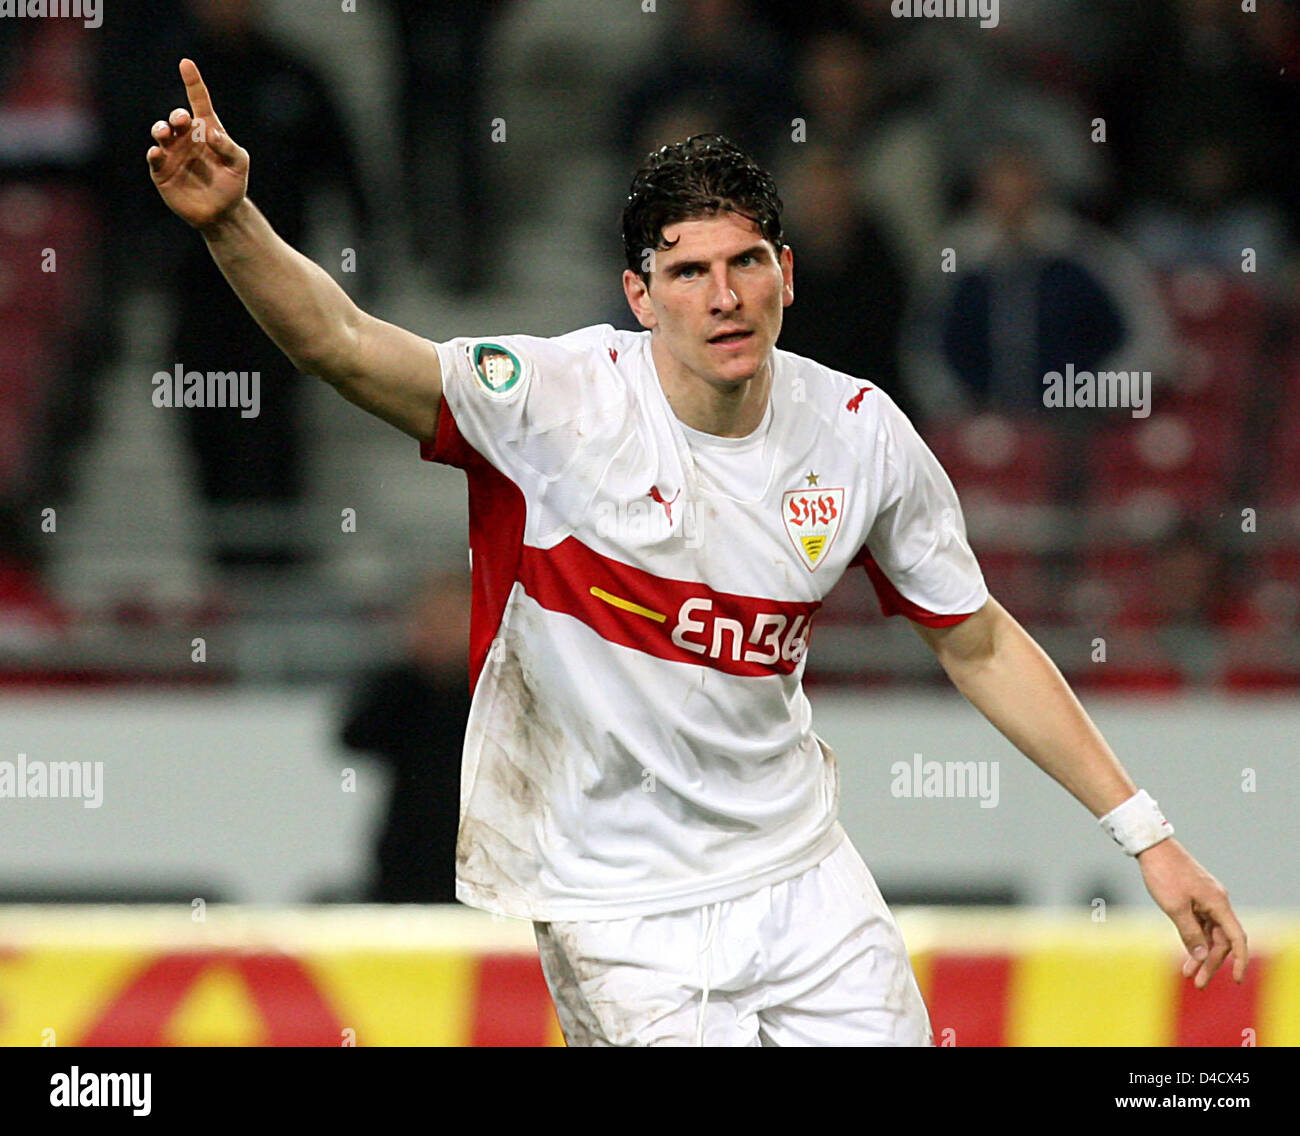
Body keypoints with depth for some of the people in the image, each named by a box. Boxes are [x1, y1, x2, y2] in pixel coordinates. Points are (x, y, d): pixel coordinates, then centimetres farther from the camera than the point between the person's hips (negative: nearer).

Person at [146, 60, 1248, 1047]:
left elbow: (978, 643, 8)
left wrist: (1145, 833, 7)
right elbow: (344, 344, -28)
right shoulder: (559, 403, -16)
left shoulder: (860, 434, -3)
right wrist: (231, 223, -46)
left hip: (799, 873, 4)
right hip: (615, 903, -4)